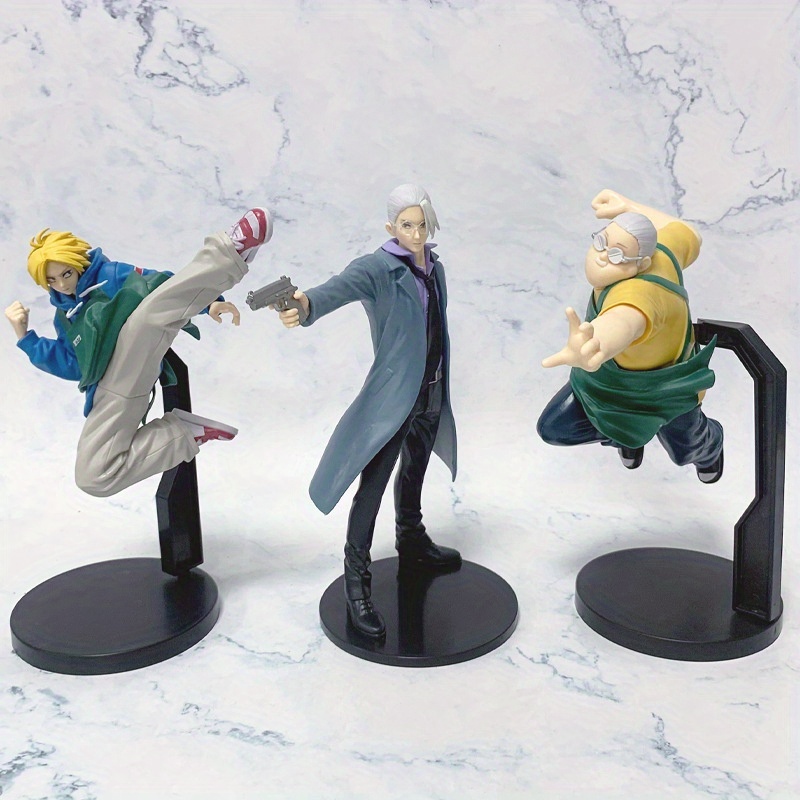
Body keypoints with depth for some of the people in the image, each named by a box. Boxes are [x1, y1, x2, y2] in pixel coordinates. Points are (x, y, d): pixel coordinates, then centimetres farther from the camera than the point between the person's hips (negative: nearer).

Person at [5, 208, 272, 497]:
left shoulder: (112, 275, 12)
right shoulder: (65, 318, 28)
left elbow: (171, 289, 3)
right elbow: (72, 367, 19)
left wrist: (208, 303, -15)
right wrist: (24, 336, 15)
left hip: (132, 363, -6)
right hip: (108, 396, 6)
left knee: (149, 312, -36)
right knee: (92, 477, -6)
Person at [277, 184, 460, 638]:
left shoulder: (435, 269, 8)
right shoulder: (379, 268, -14)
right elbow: (341, 287, -34)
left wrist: (442, 387, 18)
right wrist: (307, 303, -56)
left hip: (431, 392, 7)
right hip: (393, 395, -7)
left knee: (414, 473, 23)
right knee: (372, 485, -6)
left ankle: (412, 543, 44)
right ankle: (357, 579, 4)